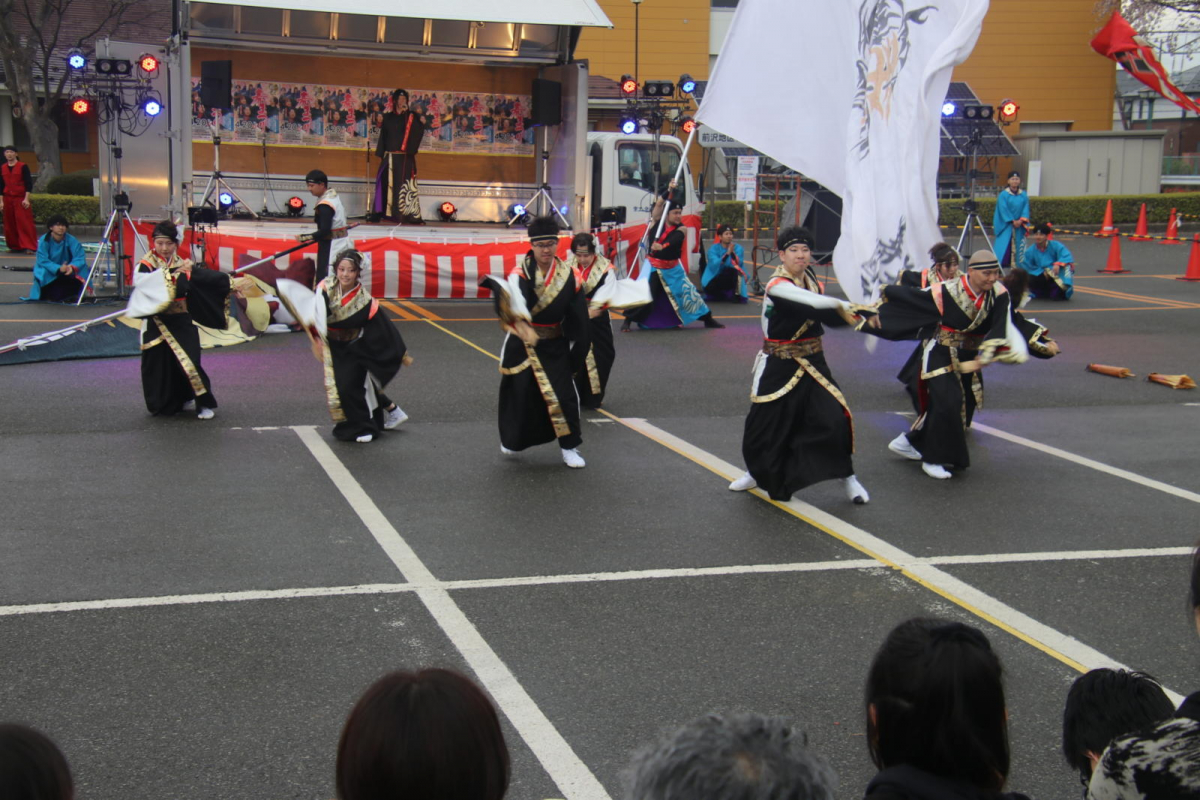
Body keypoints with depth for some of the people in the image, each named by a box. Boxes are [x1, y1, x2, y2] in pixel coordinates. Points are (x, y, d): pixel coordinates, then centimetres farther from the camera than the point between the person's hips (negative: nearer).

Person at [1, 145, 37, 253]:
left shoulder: (23, 167, -4)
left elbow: (29, 184, -6)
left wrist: (26, 199, -13)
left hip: (21, 199, -5)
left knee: (25, 223, -10)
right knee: (10, 224, 6)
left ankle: (30, 247, -10)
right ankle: (15, 246, 15)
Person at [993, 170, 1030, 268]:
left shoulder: (1024, 195, 6)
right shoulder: (1003, 195, -5)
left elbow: (1026, 209, 3)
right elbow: (1003, 210, -8)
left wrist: (1021, 221, -12)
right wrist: (1013, 221, -13)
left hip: (1019, 225, 4)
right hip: (1005, 225, -4)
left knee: (1018, 246, 3)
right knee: (1004, 245, -8)